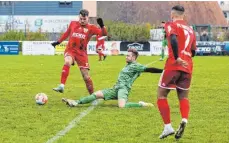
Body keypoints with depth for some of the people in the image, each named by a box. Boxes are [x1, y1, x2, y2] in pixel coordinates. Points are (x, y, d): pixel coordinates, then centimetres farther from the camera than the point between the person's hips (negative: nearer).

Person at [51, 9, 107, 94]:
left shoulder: (91, 28, 1)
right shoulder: (73, 24, 8)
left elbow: (104, 34, -7)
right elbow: (67, 33, 24)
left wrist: (102, 26, -24)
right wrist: (58, 42, 27)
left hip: (82, 53, 0)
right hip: (70, 50, 0)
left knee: (86, 76, -3)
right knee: (67, 62, -34)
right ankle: (61, 86, -39)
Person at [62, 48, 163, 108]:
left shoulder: (136, 66, -8)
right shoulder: (128, 65, 22)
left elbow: (148, 69, -17)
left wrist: (162, 71, -25)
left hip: (123, 88, -9)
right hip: (116, 88, 9)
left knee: (122, 106, -36)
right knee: (97, 94, 2)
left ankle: (141, 104, -18)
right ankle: (76, 103, -2)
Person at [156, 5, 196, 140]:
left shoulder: (171, 25, 1)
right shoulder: (190, 29, 18)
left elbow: (173, 39, -20)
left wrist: (177, 58, -22)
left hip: (174, 65, -5)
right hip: (187, 66, 5)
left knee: (161, 95, 6)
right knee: (183, 97, 14)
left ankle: (168, 127, -4)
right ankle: (184, 120, -15)